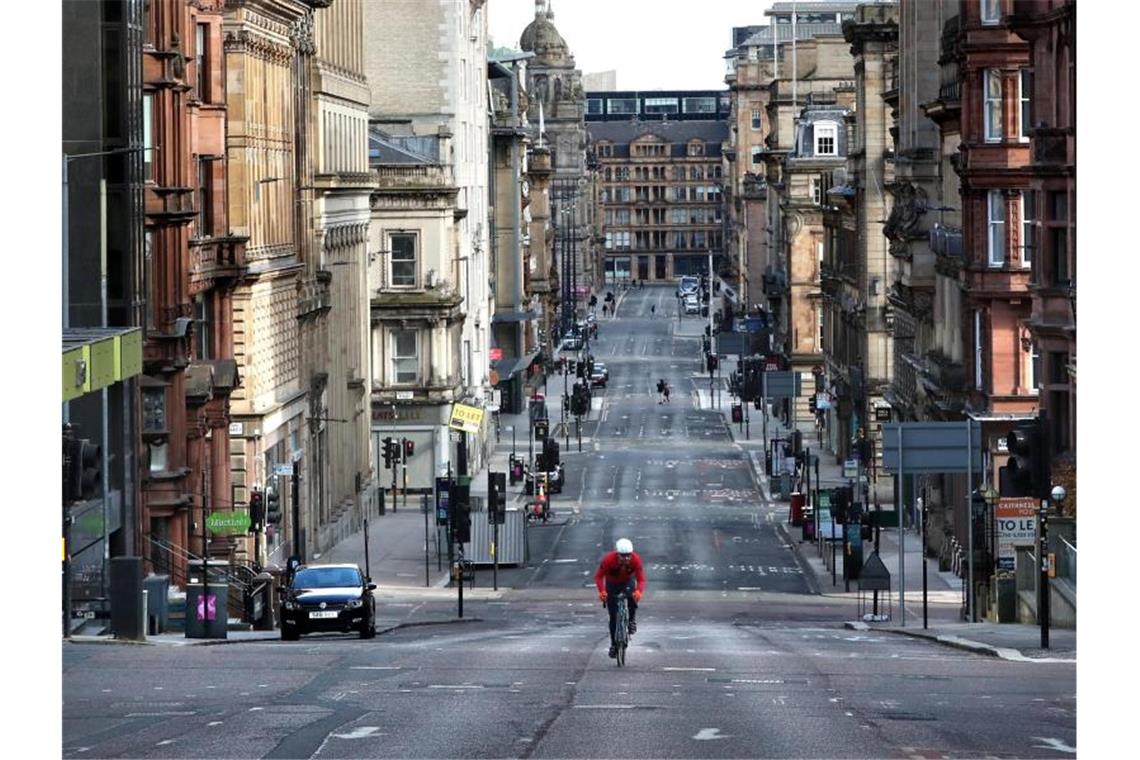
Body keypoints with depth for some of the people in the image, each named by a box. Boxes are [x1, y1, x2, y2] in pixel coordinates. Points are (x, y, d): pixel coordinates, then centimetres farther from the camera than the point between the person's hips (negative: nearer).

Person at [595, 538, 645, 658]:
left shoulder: (636, 559, -29)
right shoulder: (608, 559, -32)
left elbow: (641, 579, -30)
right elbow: (598, 577, -28)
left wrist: (639, 591, -51)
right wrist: (601, 591, -46)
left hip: (628, 582, 0)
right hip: (612, 584, 0)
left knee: (633, 598, -32)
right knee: (613, 617, -4)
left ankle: (632, 620, -1)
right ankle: (614, 645, 10)